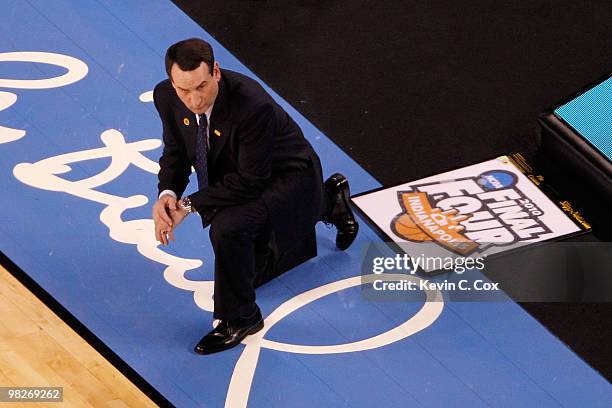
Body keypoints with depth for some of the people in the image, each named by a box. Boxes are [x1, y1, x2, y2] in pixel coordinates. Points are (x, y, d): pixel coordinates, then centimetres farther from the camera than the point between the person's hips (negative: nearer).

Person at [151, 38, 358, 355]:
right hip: (237, 180, 8)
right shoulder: (166, 96, -20)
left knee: (227, 228, -36)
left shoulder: (253, 106, -39)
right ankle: (329, 202, 45)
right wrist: (167, 195, -23)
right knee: (254, 271, 25)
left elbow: (252, 181, -31)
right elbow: (176, 151, -3)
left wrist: (189, 204, -31)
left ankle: (238, 318, -11)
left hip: (286, 178, -8)